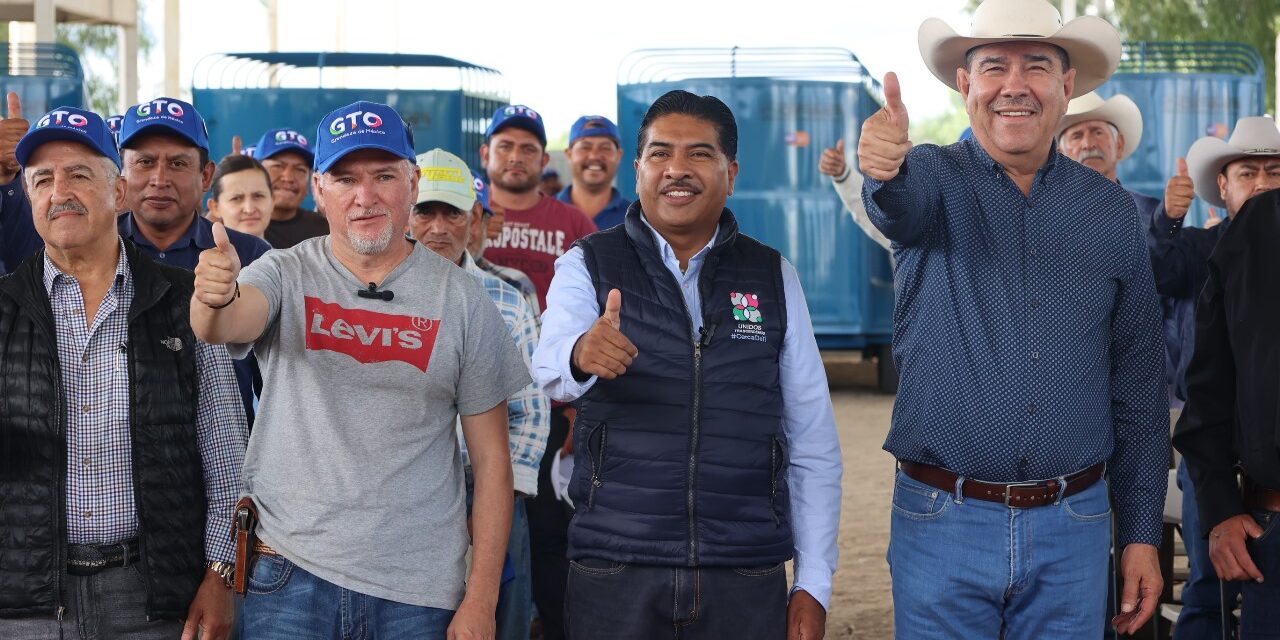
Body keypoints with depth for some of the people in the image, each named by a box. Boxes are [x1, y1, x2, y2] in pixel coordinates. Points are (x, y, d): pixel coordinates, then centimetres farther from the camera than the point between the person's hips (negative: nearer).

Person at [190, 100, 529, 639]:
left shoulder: (463, 300, 1)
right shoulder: (287, 275, 1)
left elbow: (491, 458, 2)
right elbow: (227, 325, -21)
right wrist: (215, 297, -45)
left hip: (420, 581, 0)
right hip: (291, 569, 0)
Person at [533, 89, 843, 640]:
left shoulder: (773, 277, 8)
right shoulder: (588, 266, 3)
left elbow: (813, 444, 7)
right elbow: (551, 367, -18)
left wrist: (814, 583, 2)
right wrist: (580, 353, -41)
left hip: (748, 578, 1)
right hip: (614, 573, -1)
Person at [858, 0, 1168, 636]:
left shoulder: (1112, 210, 6)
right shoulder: (933, 178, -1)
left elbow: (1138, 385, 9)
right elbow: (901, 205, -28)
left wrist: (1141, 533, 6)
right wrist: (886, 169, -52)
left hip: (1073, 532, 2)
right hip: (943, 526, -2)